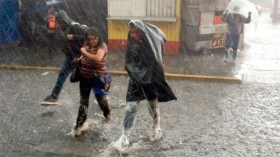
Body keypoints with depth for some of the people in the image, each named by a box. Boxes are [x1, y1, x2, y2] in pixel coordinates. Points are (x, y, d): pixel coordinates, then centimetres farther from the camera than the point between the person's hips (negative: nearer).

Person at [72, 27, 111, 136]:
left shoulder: (102, 46, -18)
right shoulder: (87, 44, 2)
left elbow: (98, 58, -37)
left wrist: (85, 52, -28)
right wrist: (80, 58, 2)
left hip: (97, 77, -5)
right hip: (85, 76, 5)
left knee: (100, 98, 13)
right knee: (83, 100, 6)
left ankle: (107, 113, 47)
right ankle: (80, 125, 11)